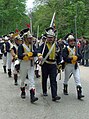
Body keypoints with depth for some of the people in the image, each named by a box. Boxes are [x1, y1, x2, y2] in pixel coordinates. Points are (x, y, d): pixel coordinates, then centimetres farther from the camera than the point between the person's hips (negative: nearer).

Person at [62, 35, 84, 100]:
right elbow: (65, 58, -20)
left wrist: (74, 57, -20)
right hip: (68, 65, -2)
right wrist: (73, 59, -18)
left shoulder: (76, 48, 5)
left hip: (75, 65, 2)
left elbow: (80, 56, -6)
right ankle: (65, 90, 38)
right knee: (66, 78, 16)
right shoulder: (66, 49, -9)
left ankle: (79, 93, -12)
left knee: (78, 78, -8)